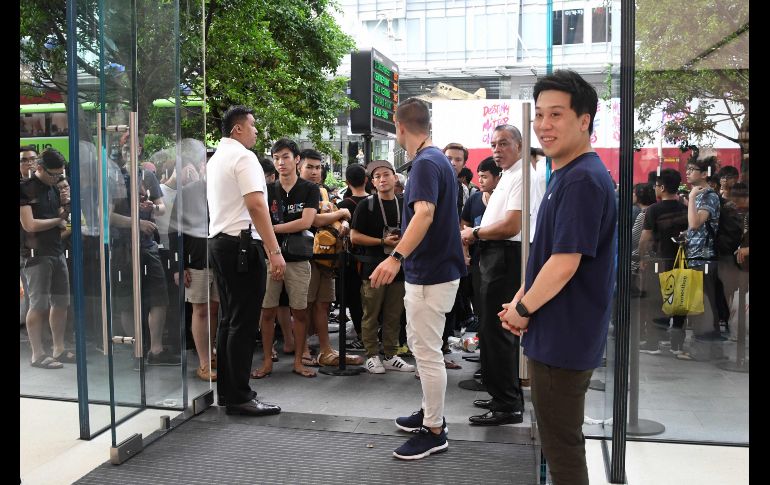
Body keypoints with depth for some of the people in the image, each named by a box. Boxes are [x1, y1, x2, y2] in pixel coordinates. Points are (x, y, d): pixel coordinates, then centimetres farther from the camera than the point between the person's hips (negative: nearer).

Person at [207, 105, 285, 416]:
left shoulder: (216, 158, 19)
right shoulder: (243, 156, -10)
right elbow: (256, 206, -21)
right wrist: (275, 251, -24)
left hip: (218, 241, 10)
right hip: (242, 244, -10)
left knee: (229, 320, 13)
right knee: (243, 323, -6)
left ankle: (226, 391, 19)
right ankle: (239, 397, -1)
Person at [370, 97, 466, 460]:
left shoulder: (426, 163, -19)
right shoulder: (439, 159, 13)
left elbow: (424, 213, -35)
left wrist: (397, 257, -45)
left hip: (430, 274, -11)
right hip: (429, 270, 11)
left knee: (428, 352, -1)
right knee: (420, 345, 21)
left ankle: (434, 431, 11)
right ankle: (430, 412, 34)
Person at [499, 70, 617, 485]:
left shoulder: (584, 179, -21)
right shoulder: (564, 176, 12)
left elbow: (564, 263, -25)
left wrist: (523, 309, -12)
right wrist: (520, 300, 6)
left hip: (563, 339, -10)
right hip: (557, 335, 10)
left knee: (561, 444, 5)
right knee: (560, 439, 23)